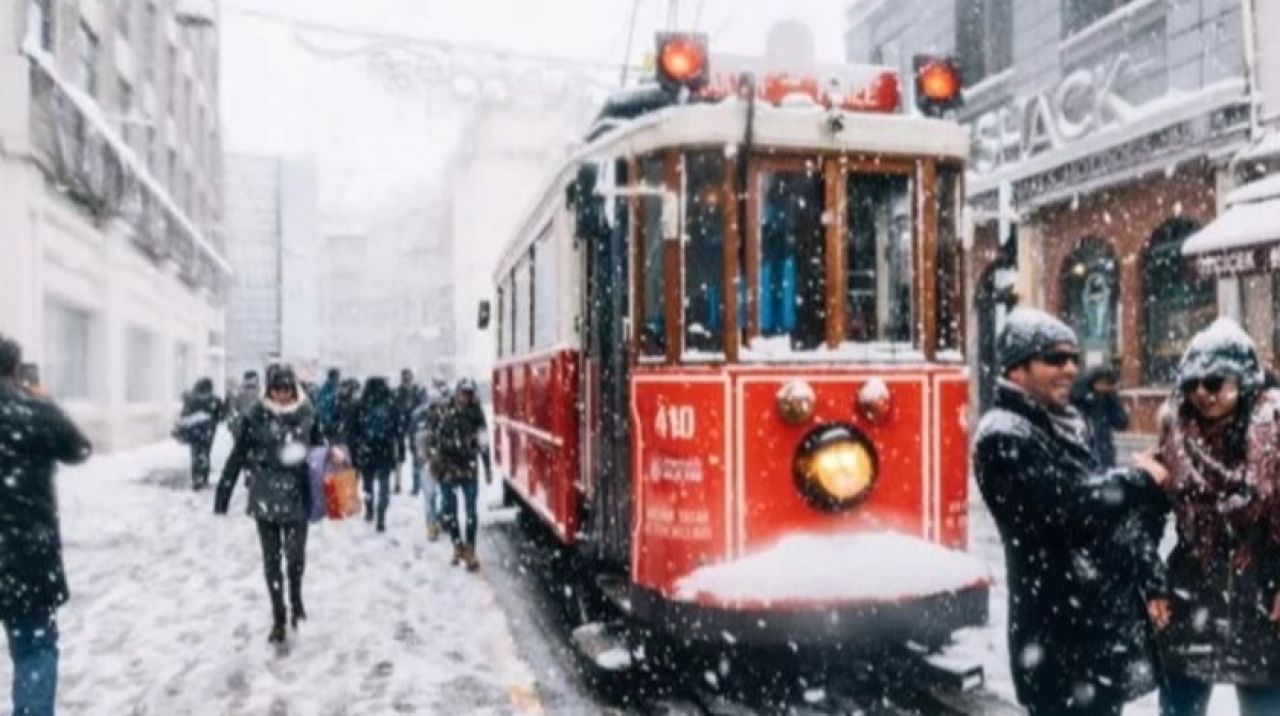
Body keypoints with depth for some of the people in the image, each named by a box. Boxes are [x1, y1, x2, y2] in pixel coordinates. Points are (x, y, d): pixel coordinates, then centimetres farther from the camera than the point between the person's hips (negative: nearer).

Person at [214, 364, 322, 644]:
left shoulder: (307, 414, -2)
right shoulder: (255, 416, -8)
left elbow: (318, 447, 12)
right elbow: (237, 457, -6)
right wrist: (222, 497, -6)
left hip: (297, 497, 1)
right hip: (265, 497, -1)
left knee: (296, 555, -2)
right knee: (271, 559, 8)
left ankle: (296, 597, 30)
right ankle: (278, 619, 22)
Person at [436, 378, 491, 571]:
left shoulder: (476, 414, -1)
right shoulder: (445, 413, -1)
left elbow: (484, 443, 3)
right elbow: (437, 440, 5)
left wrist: (487, 468, 4)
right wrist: (435, 464, 4)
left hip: (469, 469, -1)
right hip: (448, 469, 1)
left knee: (471, 511, -2)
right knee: (448, 510, 6)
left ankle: (470, 551, 5)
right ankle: (458, 546, 22)